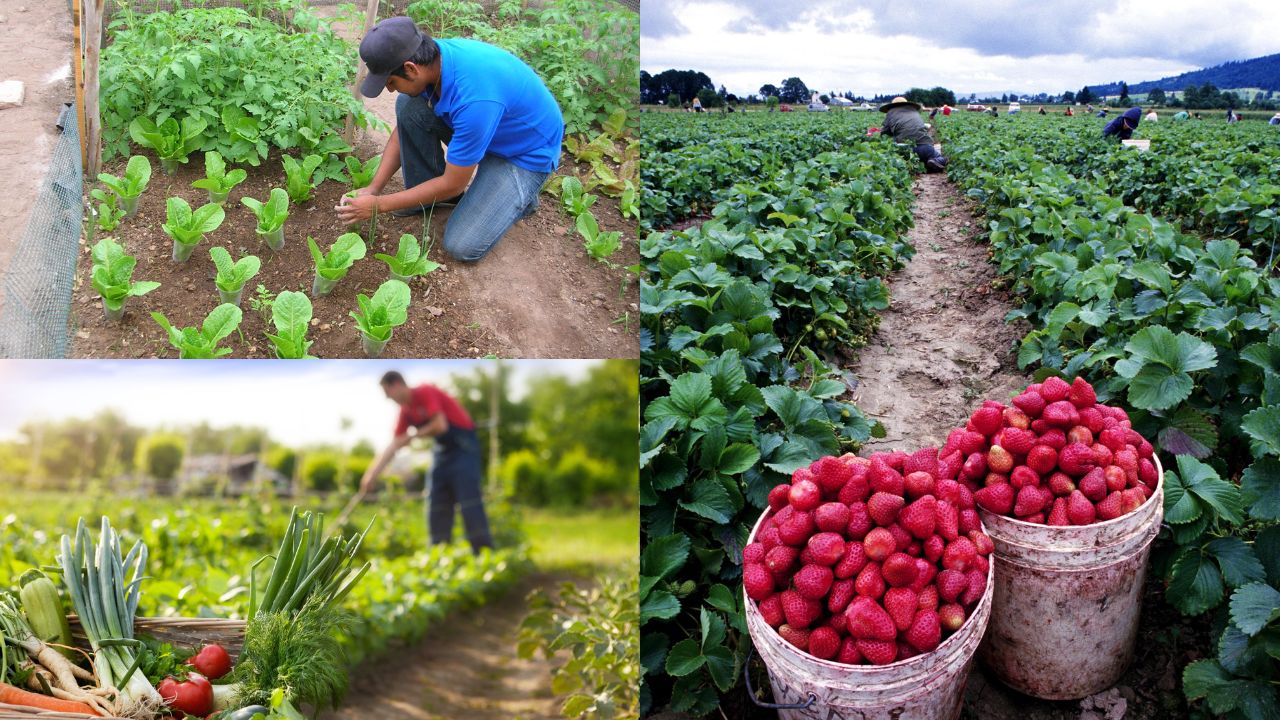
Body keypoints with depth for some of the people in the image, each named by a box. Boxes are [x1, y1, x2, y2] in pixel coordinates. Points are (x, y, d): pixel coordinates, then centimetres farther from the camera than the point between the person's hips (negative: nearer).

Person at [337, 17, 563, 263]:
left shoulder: (473, 99, -39)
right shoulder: (430, 58, -16)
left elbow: (452, 185, -27)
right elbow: (404, 126, 1)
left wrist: (378, 205, -19)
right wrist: (374, 187, -6)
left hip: (526, 151, -7)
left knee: (463, 246, -17)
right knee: (407, 105, -13)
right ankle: (426, 192, 6)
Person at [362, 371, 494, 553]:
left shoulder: (425, 393, -16)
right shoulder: (405, 411, 8)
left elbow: (440, 425, -25)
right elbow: (394, 446, 10)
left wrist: (412, 436, -10)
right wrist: (372, 474, 5)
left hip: (463, 446, -9)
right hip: (444, 450, 9)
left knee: (468, 501, -13)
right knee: (437, 503, 5)